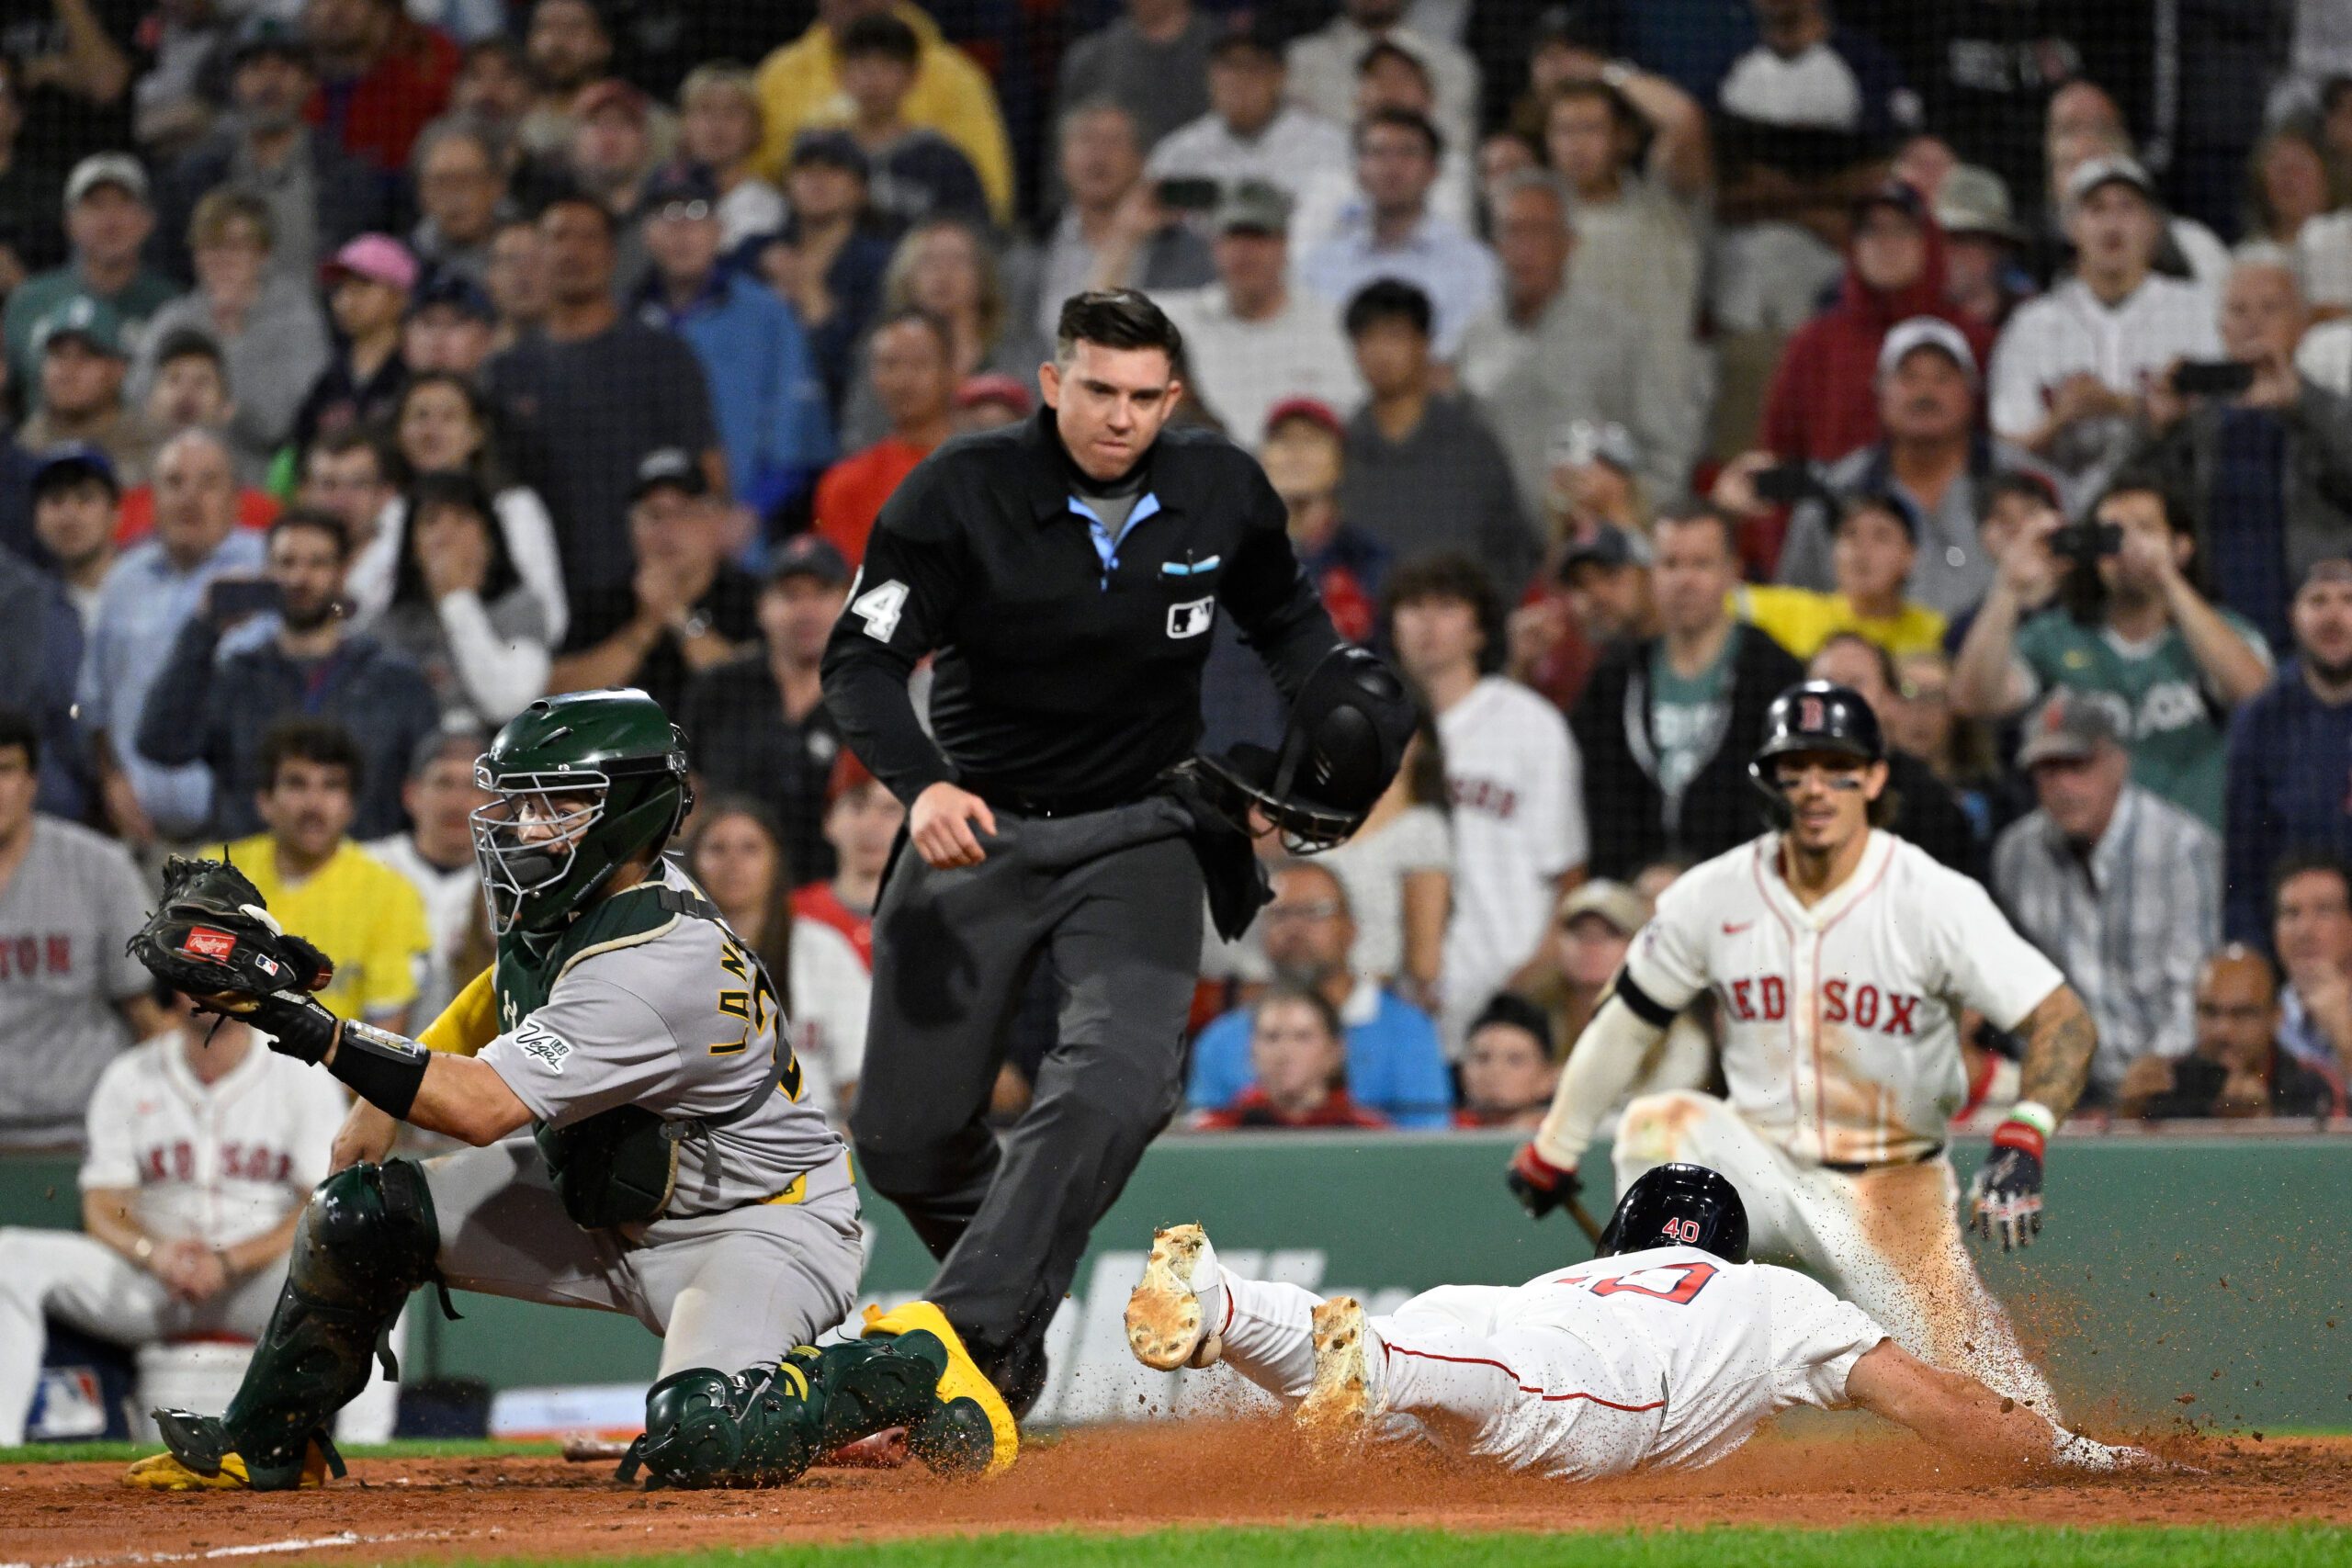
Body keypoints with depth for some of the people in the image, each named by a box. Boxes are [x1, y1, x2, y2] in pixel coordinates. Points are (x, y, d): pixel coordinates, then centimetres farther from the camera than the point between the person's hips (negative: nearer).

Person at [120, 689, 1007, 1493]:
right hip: (603, 1203, 9)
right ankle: (263, 1445, 16)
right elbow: (505, 995, 18)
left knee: (696, 1444, -34)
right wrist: (378, 1111, 12)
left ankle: (911, 1369, -5)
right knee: (358, 1210, -5)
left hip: (756, 1227, -9)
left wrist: (303, 1026, -47)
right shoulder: (578, 893, -7)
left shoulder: (659, 965, -34)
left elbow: (482, 1107, -41)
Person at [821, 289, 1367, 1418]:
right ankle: (1016, 1320, 30)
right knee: (907, 1134, 1)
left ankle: (967, 1327, -32)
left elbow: (1285, 617, 15)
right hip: (977, 824, 0)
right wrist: (921, 782, -34)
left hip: (1140, 834, 0)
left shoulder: (1221, 492, -3)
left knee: (1118, 1075, -27)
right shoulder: (963, 493, -12)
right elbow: (860, 659, -15)